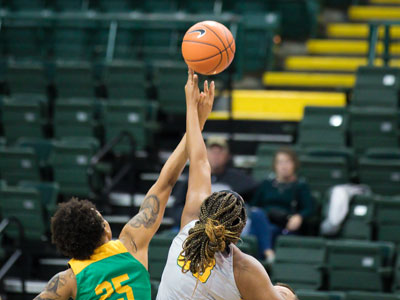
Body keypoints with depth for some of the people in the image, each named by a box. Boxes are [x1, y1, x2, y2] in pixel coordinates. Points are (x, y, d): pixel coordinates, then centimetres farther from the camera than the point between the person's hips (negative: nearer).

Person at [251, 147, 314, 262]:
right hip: (263, 222, 1)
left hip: (286, 227, -1)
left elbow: (309, 209, 5)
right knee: (257, 213, -35)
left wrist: (299, 217, -19)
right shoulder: (266, 184, 28)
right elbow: (254, 206, 21)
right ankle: (269, 252, -53)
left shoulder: (301, 186, 20)